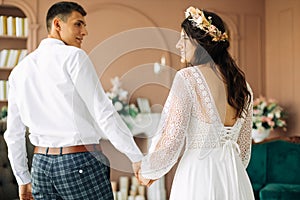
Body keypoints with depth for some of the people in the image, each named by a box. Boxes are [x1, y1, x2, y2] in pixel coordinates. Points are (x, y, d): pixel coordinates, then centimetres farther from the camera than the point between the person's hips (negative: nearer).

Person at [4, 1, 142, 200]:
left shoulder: (20, 70, 13)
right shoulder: (74, 56, -6)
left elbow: (13, 133, 15)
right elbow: (103, 112, -13)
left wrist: (23, 179, 24)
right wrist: (137, 157, -10)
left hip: (41, 165, 7)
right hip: (81, 163, -6)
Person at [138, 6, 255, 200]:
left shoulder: (188, 78, -13)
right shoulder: (241, 82, 6)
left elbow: (172, 139, -14)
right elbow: (244, 148, 11)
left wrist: (148, 170, 3)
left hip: (198, 178, -6)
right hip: (235, 179, 6)